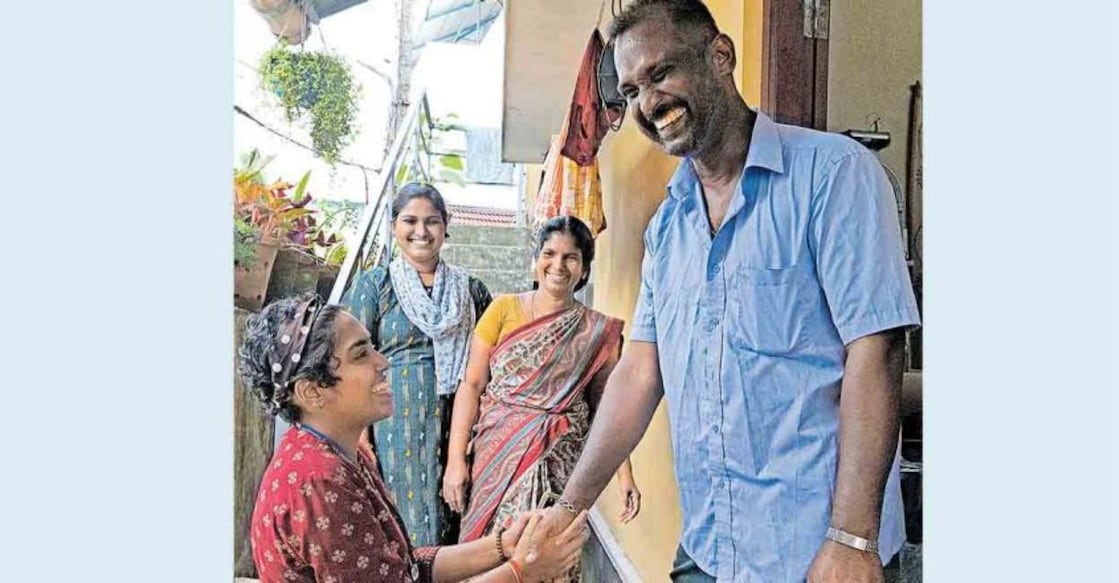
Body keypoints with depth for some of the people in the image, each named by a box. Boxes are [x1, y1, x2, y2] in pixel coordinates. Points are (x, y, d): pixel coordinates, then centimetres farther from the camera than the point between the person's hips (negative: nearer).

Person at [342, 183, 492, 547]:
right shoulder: (373, 284, 3)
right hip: (396, 427, -2)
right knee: (404, 533, 2)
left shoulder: (470, 289, 11)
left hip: (458, 427, 3)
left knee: (453, 530, 7)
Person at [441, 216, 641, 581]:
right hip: (496, 455, 1)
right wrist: (456, 458, -7)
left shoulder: (599, 332, 3)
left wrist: (625, 474, -4)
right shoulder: (503, 310, 2)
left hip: (558, 463, 0)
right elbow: (472, 385, 0)